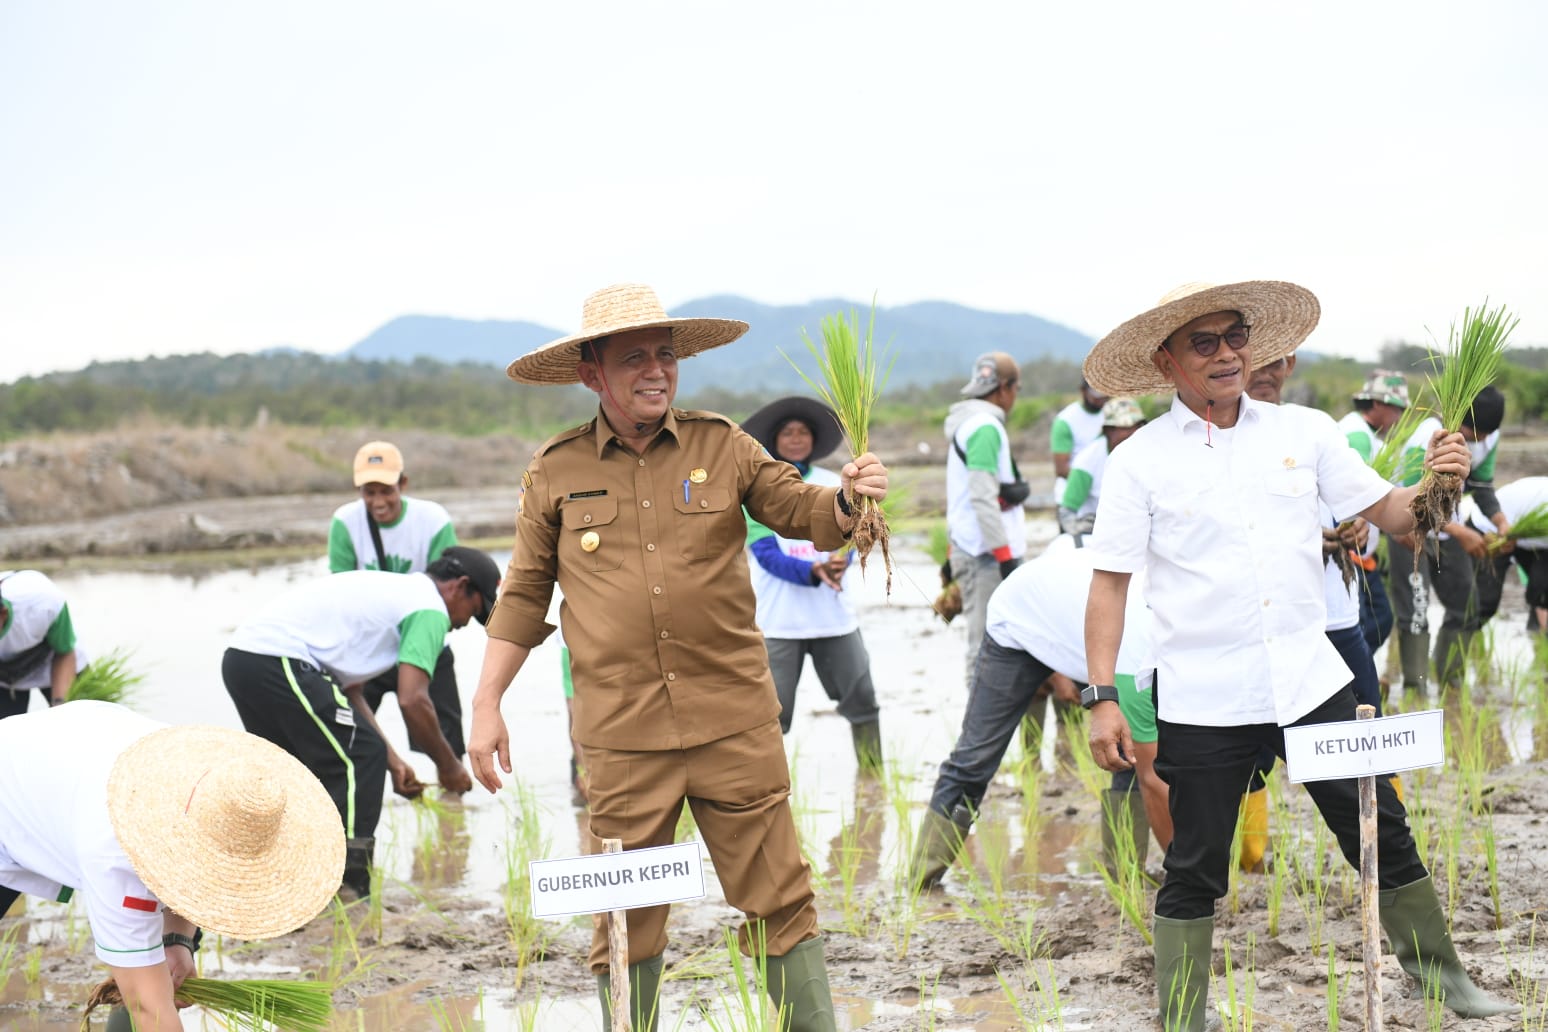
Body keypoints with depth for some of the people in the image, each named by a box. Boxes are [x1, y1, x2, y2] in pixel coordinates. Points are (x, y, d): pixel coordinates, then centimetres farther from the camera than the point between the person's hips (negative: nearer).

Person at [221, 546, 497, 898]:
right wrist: (449, 765, 4)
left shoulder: (390, 590, 28)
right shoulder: (430, 608, 0)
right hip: (280, 661, -10)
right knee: (361, 758, -3)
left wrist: (392, 762, 25)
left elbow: (347, 689, 26)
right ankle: (347, 893, -2)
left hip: (240, 657, 10)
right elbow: (411, 700, -10)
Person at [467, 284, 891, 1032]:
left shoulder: (721, 446, 5)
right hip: (621, 738, 0)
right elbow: (524, 596, 11)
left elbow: (802, 513, 5)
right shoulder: (556, 474, 5)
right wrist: (486, 705, 8)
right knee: (625, 922, 8)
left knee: (779, 904, 4)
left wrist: (846, 499, -18)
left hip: (734, 725, 0)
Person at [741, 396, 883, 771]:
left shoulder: (832, 484, 10)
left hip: (833, 613, 3)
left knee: (861, 697, 6)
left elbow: (847, 538, 2)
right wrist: (814, 571, -26)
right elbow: (766, 554, -10)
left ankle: (873, 778, 19)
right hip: (778, 619, -3)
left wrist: (841, 562, -22)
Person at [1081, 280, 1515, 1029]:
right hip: (1201, 702, -3)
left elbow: (1386, 512, 8)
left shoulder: (1304, 432, 4)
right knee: (1195, 872, 5)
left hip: (1309, 679, 3)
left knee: (1380, 832, 13)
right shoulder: (1140, 461, -4)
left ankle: (1435, 968, 33)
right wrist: (1102, 698, -11)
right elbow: (1109, 584, -5)